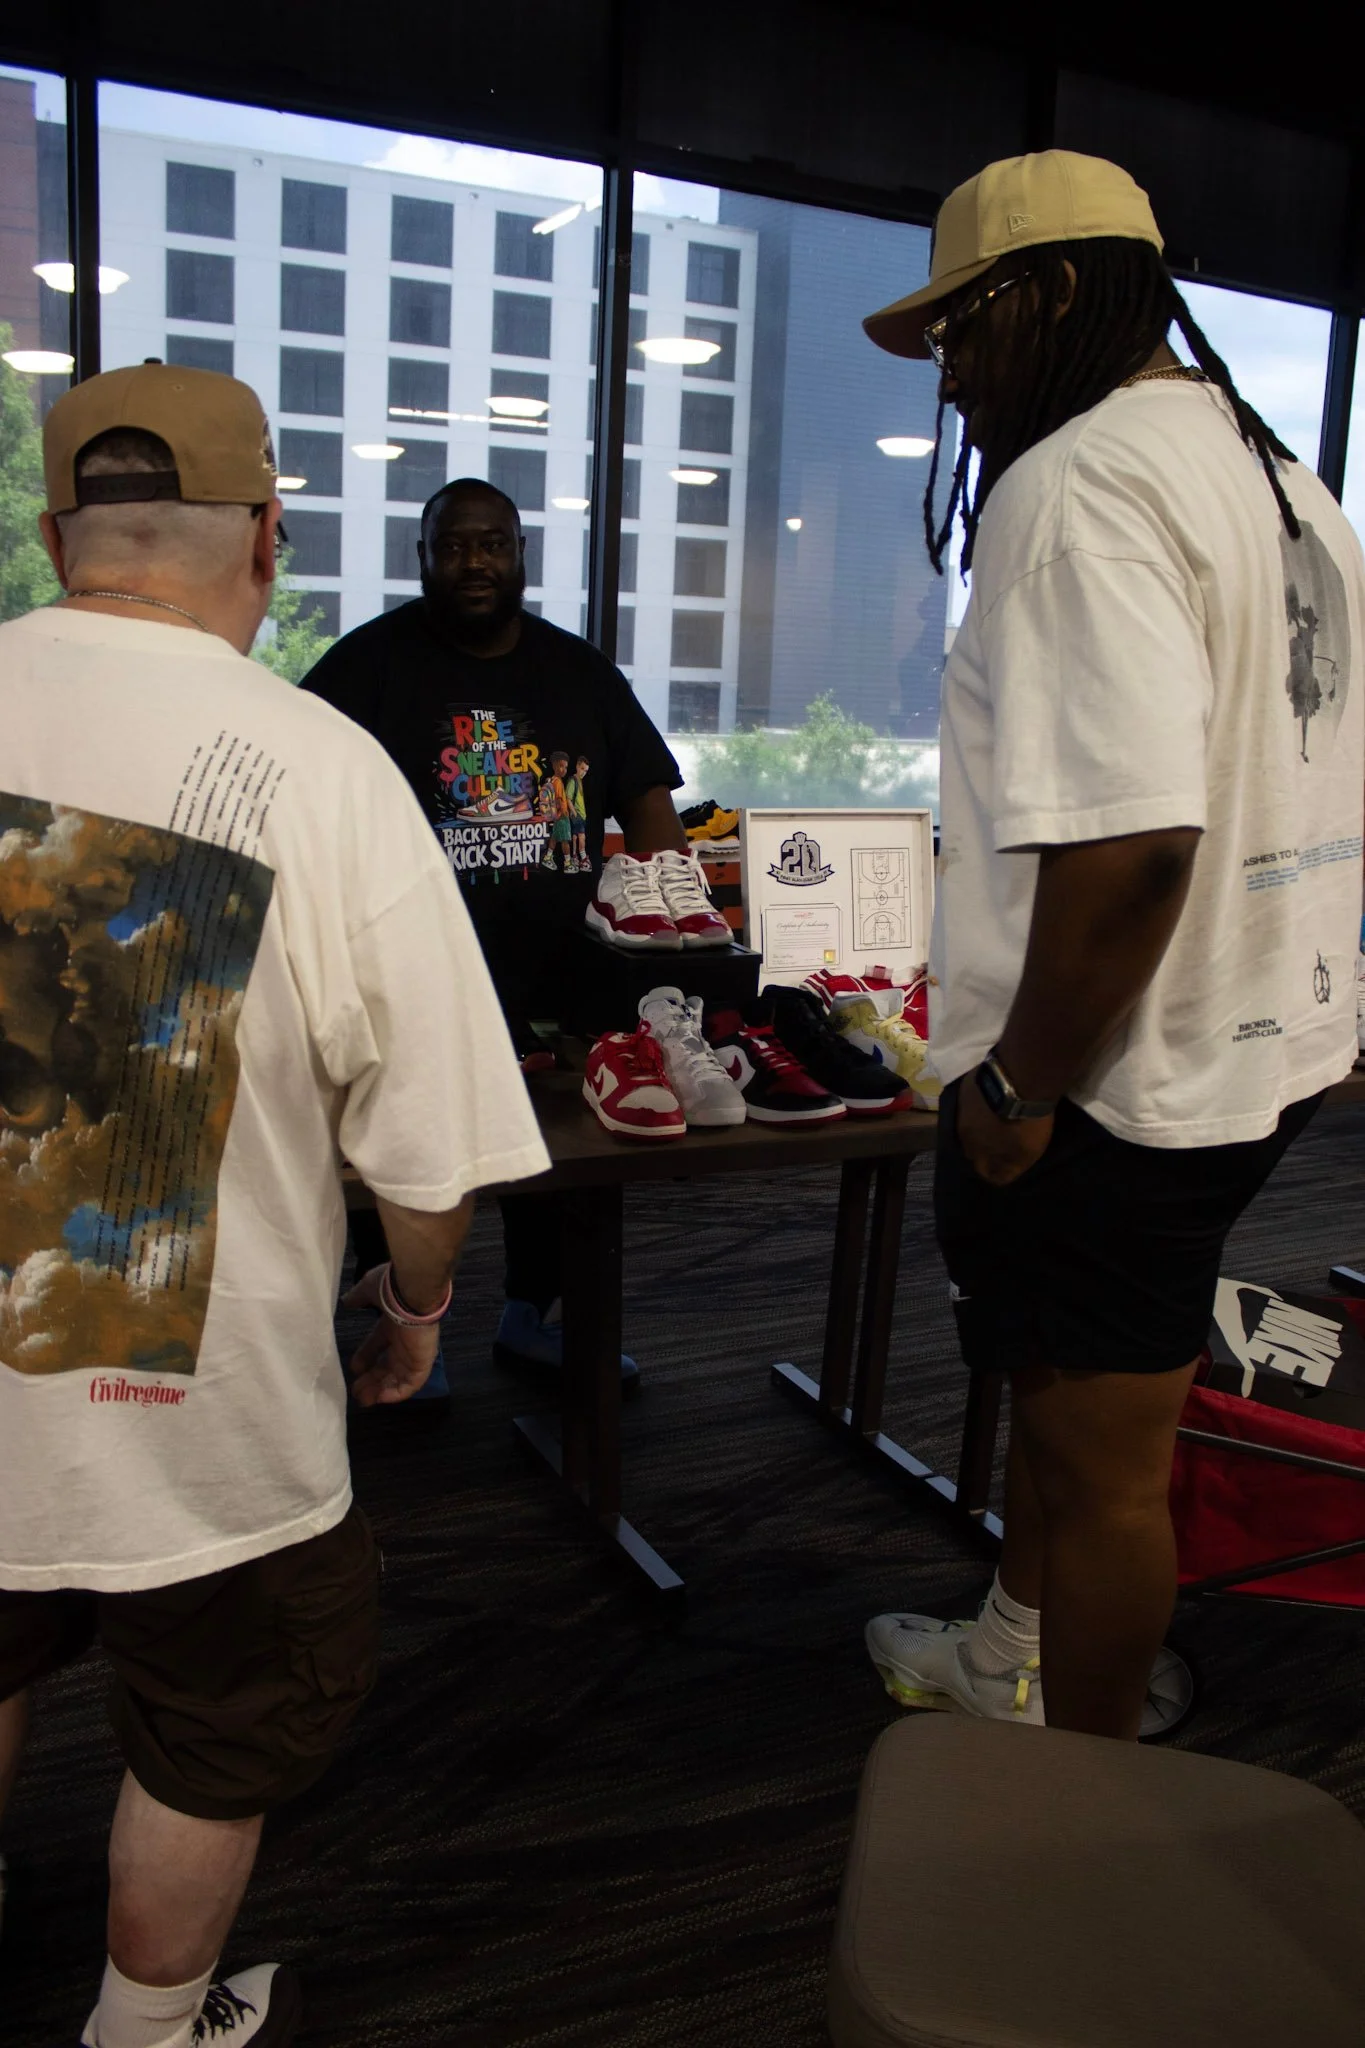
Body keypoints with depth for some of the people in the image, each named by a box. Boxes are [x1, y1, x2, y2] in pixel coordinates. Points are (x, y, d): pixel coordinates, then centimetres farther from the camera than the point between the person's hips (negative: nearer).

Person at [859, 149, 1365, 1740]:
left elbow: (1128, 844, -31)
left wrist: (1022, 1088, -19)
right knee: (1061, 1386, 25)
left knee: (1103, 1458, 7)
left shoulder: (1080, 485, -19)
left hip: (1119, 1085, -10)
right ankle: (1010, 1658, 45)